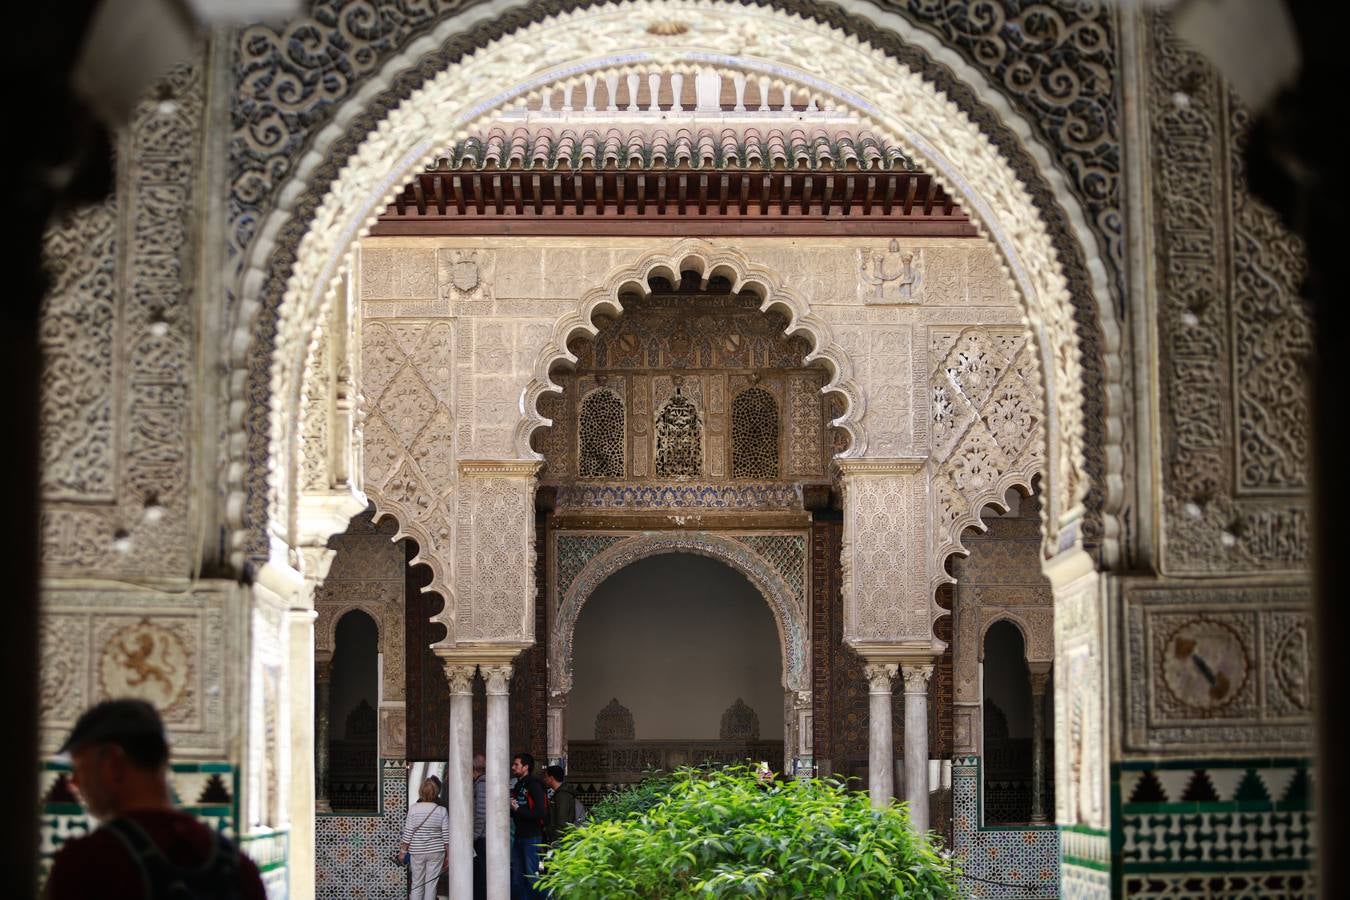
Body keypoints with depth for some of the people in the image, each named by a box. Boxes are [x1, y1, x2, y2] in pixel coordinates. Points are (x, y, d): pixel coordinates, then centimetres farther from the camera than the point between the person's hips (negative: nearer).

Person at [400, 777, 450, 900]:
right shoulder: (441, 811, -7)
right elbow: (446, 836, -3)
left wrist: (403, 851, 6)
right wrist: (448, 855, 7)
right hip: (436, 852, 0)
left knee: (417, 884, 11)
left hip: (417, 852, 0)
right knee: (431, 885, 5)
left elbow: (408, 834, -6)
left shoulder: (413, 809, -8)